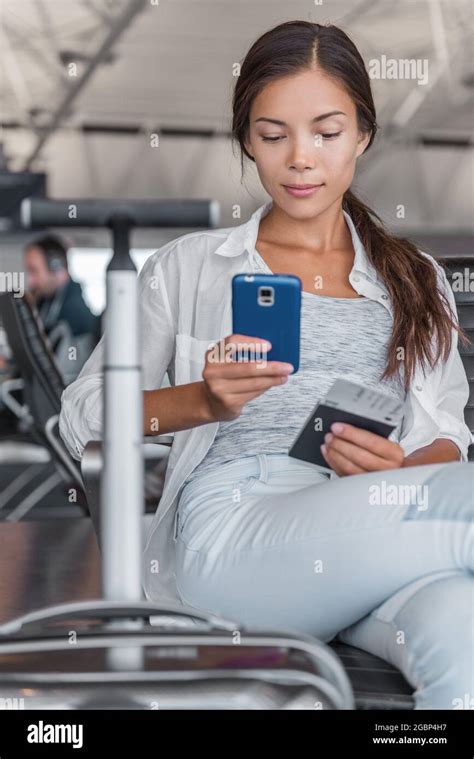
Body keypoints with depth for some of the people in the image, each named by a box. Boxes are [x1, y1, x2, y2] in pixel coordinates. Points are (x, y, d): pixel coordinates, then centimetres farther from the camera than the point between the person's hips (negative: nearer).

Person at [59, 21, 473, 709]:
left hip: (375, 542, 3)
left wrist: (401, 469, -5)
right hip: (230, 534, -2)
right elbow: (82, 419, 13)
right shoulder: (189, 267, 16)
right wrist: (203, 401, -7)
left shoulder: (416, 280, 24)